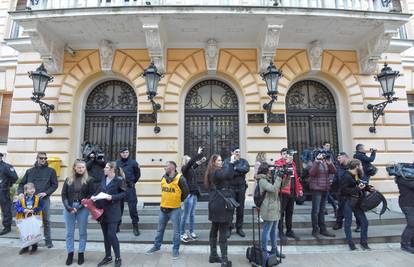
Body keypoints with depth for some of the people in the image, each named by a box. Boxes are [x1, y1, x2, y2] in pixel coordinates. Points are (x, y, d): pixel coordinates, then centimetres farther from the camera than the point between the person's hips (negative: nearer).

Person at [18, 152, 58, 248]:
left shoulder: (50, 171, 4)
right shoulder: (30, 171, 12)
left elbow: (54, 185, 2)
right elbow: (22, 183, 12)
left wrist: (46, 192, -12)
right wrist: (20, 192, -7)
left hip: (45, 199, -2)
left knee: (46, 220, 3)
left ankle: (48, 240, 14)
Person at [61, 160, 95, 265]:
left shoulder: (89, 180, -1)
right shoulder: (68, 179, 7)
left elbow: (91, 195, -5)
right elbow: (64, 194, 4)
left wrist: (79, 206, -12)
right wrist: (68, 207, -9)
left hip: (83, 208, -2)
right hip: (69, 207, 2)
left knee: (82, 232, 7)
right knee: (69, 232, 11)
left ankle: (81, 253, 20)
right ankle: (70, 254, 24)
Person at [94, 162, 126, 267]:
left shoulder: (119, 180, -13)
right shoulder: (104, 179, 7)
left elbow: (123, 193, -11)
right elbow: (100, 190, 16)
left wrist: (112, 197, -22)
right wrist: (94, 196, -1)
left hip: (113, 211, -7)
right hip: (102, 210, 7)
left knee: (111, 235, -5)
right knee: (105, 235, 16)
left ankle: (118, 258, 12)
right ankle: (108, 257, 31)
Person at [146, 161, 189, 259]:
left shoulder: (180, 178, -16)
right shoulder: (163, 178, 4)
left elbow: (186, 192, -9)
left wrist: (178, 200, 1)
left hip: (175, 209, -6)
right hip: (163, 208, 6)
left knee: (176, 231, 5)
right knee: (160, 229, 19)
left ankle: (175, 250, 20)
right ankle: (156, 246, 37)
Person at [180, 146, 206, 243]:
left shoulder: (191, 169, 9)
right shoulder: (185, 169, -12)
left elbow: (195, 164, 32)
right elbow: (190, 162, -30)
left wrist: (201, 161, 21)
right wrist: (198, 154, -28)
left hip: (194, 194, 8)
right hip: (189, 195, -8)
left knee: (192, 214, 16)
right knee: (186, 215, 2)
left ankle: (191, 232, 27)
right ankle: (182, 234, 15)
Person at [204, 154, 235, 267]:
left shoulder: (212, 172, 14)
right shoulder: (216, 172, -17)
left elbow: (226, 177, 11)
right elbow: (229, 175, -32)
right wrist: (231, 163, -23)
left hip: (215, 205, 10)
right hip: (222, 205, -10)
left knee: (214, 229, 16)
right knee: (223, 232, -5)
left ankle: (213, 255, 27)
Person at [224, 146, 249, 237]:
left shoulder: (243, 161, 7)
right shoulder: (227, 161, 0)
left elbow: (247, 168, -14)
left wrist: (236, 168, -16)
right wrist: (240, 172, -15)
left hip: (241, 187, 3)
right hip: (230, 187, -2)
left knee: (240, 209, 10)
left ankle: (239, 228, 24)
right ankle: (229, 228, 18)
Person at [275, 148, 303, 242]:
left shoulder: (292, 163, 15)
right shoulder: (278, 162, -4)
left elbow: (296, 176, 19)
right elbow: (281, 171, -24)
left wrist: (299, 189, 15)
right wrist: (287, 162, -28)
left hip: (292, 192, 7)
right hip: (283, 192, -6)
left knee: (290, 212, 15)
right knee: (281, 212, 0)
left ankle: (289, 231, 27)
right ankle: (281, 232, 9)